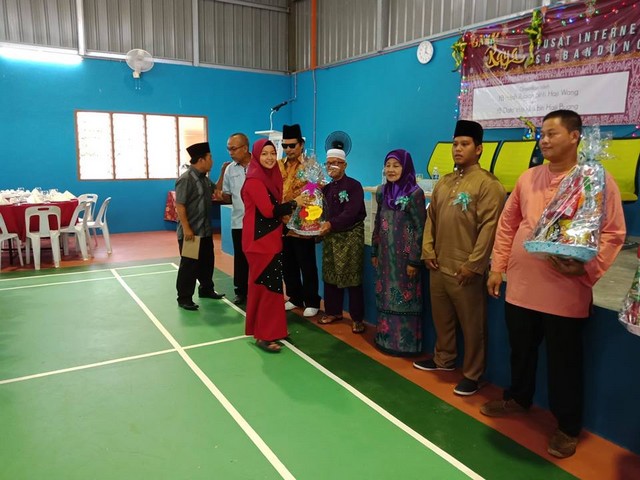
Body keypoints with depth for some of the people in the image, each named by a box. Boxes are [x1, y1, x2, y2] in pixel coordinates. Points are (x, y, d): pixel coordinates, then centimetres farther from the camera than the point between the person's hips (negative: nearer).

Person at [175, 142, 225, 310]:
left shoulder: (205, 178, 9)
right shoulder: (186, 179, -18)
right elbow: (179, 205, -21)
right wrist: (186, 229, -23)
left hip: (205, 230, 9)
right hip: (190, 232, -9)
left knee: (207, 261, 19)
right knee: (189, 265, -1)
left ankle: (206, 289, 37)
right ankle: (184, 298, 10)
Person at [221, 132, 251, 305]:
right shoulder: (230, 169, 5)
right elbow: (227, 197, 11)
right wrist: (219, 196, -11)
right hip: (238, 222, 3)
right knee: (240, 258, 10)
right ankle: (241, 292, 24)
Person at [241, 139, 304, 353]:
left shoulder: (270, 176, 12)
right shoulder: (254, 179, -16)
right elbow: (268, 210, -22)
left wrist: (286, 213, -1)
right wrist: (294, 203, -12)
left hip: (270, 239, 9)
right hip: (259, 240, -9)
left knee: (262, 285, 16)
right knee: (268, 285, -5)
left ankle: (261, 328, 29)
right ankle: (264, 335, 5)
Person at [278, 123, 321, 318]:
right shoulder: (279, 166, 10)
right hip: (282, 225, 5)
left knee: (307, 266, 4)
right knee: (288, 265, 13)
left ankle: (311, 302, 16)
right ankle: (295, 297, 29)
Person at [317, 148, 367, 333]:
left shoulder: (354, 186, -7)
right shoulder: (326, 188, 14)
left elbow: (351, 213, -19)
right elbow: (323, 212, 9)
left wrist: (331, 224, -29)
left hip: (351, 237, -6)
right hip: (330, 237, 6)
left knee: (352, 278, -3)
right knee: (330, 276, 10)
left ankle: (357, 318, 7)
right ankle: (333, 311, 25)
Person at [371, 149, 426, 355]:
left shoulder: (415, 193, -11)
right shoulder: (382, 191, 7)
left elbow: (420, 228, -12)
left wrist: (415, 260, -14)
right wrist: (374, 252, 13)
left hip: (405, 255, -6)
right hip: (386, 254, 6)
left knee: (405, 299, 4)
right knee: (385, 297, 13)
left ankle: (405, 342, 16)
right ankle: (386, 338, 26)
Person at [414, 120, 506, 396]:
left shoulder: (488, 184, -10)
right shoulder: (443, 183, 12)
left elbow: (489, 228, -15)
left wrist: (473, 264, -16)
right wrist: (427, 250, 6)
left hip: (465, 270, -7)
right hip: (438, 267, 7)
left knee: (472, 325, 5)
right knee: (441, 319, 19)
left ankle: (472, 375, 20)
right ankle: (444, 359, 38)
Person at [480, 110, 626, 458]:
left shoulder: (598, 180, -5)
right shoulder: (528, 178, 8)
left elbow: (613, 233, -7)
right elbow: (507, 224, 11)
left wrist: (586, 267, -21)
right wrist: (497, 267, 8)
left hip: (565, 292, -4)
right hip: (520, 287, 5)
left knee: (563, 362, 9)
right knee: (520, 351, 19)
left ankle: (567, 427, 28)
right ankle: (517, 399, 43)